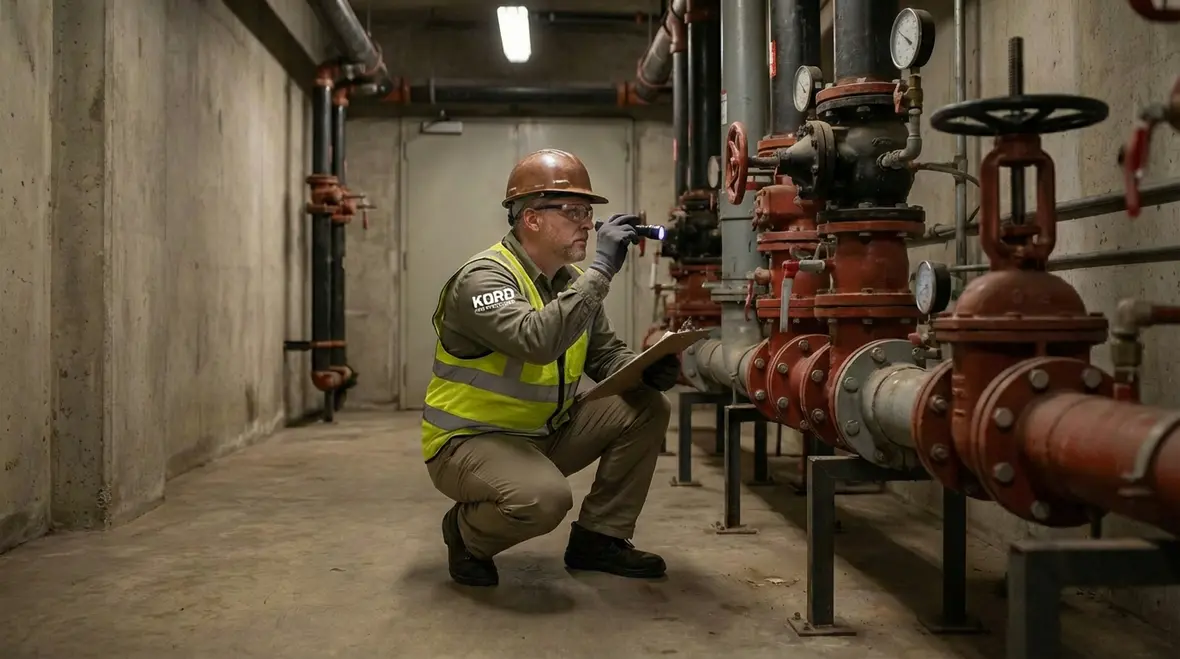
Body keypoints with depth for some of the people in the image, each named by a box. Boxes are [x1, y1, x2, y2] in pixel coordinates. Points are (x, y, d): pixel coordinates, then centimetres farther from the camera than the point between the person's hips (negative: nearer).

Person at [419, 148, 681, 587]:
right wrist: (601, 270, -35)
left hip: (543, 433, 8)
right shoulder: (484, 277, -23)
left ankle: (599, 538, 8)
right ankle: (467, 532, -1)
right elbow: (538, 341, -40)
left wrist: (647, 369, -16)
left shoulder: (573, 279, 3)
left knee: (646, 406, -4)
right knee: (545, 497, -36)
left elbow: (606, 355, 6)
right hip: (469, 439, -8)